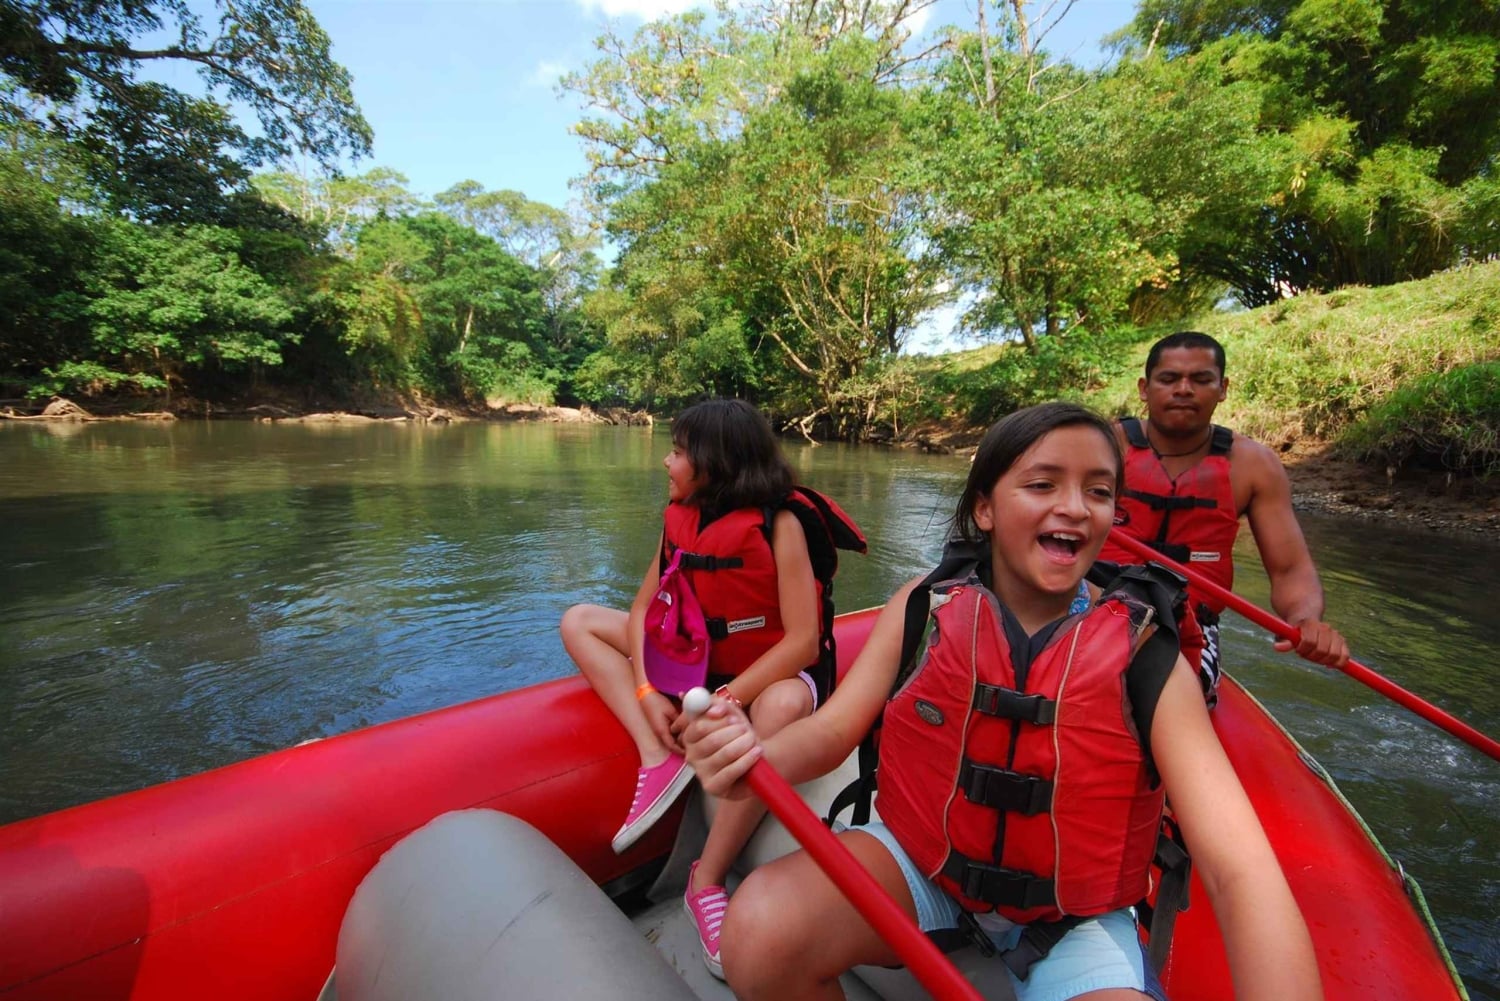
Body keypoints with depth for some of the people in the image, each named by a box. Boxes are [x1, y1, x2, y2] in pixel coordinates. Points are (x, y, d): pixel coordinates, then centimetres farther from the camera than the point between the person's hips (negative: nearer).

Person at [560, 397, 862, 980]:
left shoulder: (780, 522, -21)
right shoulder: (680, 517, -4)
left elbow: (803, 643, -25)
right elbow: (644, 609, -3)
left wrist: (720, 704, -27)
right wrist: (649, 692, -16)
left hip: (770, 674, -6)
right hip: (698, 661, 7)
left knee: (784, 706, -42)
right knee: (580, 621, 0)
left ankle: (708, 878, -20)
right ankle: (658, 759, -15)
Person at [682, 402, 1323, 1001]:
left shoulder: (1143, 656, -14)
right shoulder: (926, 607, -10)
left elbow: (1240, 871, -18)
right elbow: (833, 728, -12)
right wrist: (751, 756, -33)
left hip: (1072, 919, 0)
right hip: (920, 861, 1)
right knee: (761, 927, -25)